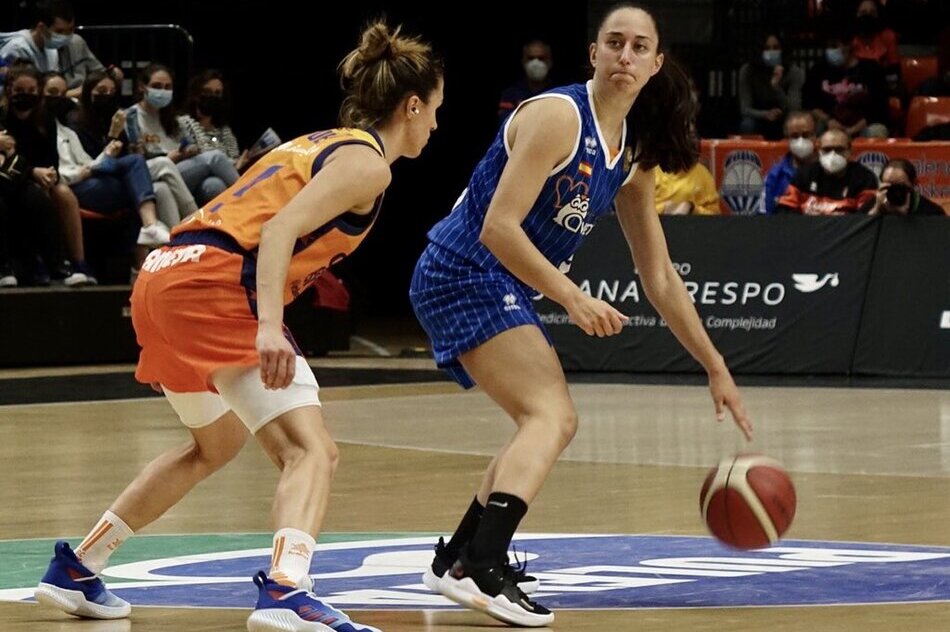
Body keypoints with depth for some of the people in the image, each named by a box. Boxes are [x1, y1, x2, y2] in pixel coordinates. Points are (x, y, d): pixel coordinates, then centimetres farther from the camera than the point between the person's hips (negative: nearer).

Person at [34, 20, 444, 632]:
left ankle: (76, 570, 37)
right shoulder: (366, 162, -4)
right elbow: (280, 230, -18)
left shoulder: (321, 145, 24)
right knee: (312, 449, -15)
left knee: (217, 444, 30)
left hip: (164, 278, 10)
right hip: (213, 287, -10)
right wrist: (269, 328, -28)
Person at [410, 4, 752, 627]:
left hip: (502, 292, 10)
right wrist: (574, 299, -25)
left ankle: (459, 558, 31)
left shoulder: (632, 159, 9)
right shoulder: (559, 116, -17)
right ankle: (482, 569, -35)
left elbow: (661, 278, 15)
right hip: (465, 276, -10)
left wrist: (717, 368, 14)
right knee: (552, 415, -22)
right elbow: (498, 227, -24)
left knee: (550, 421, 22)